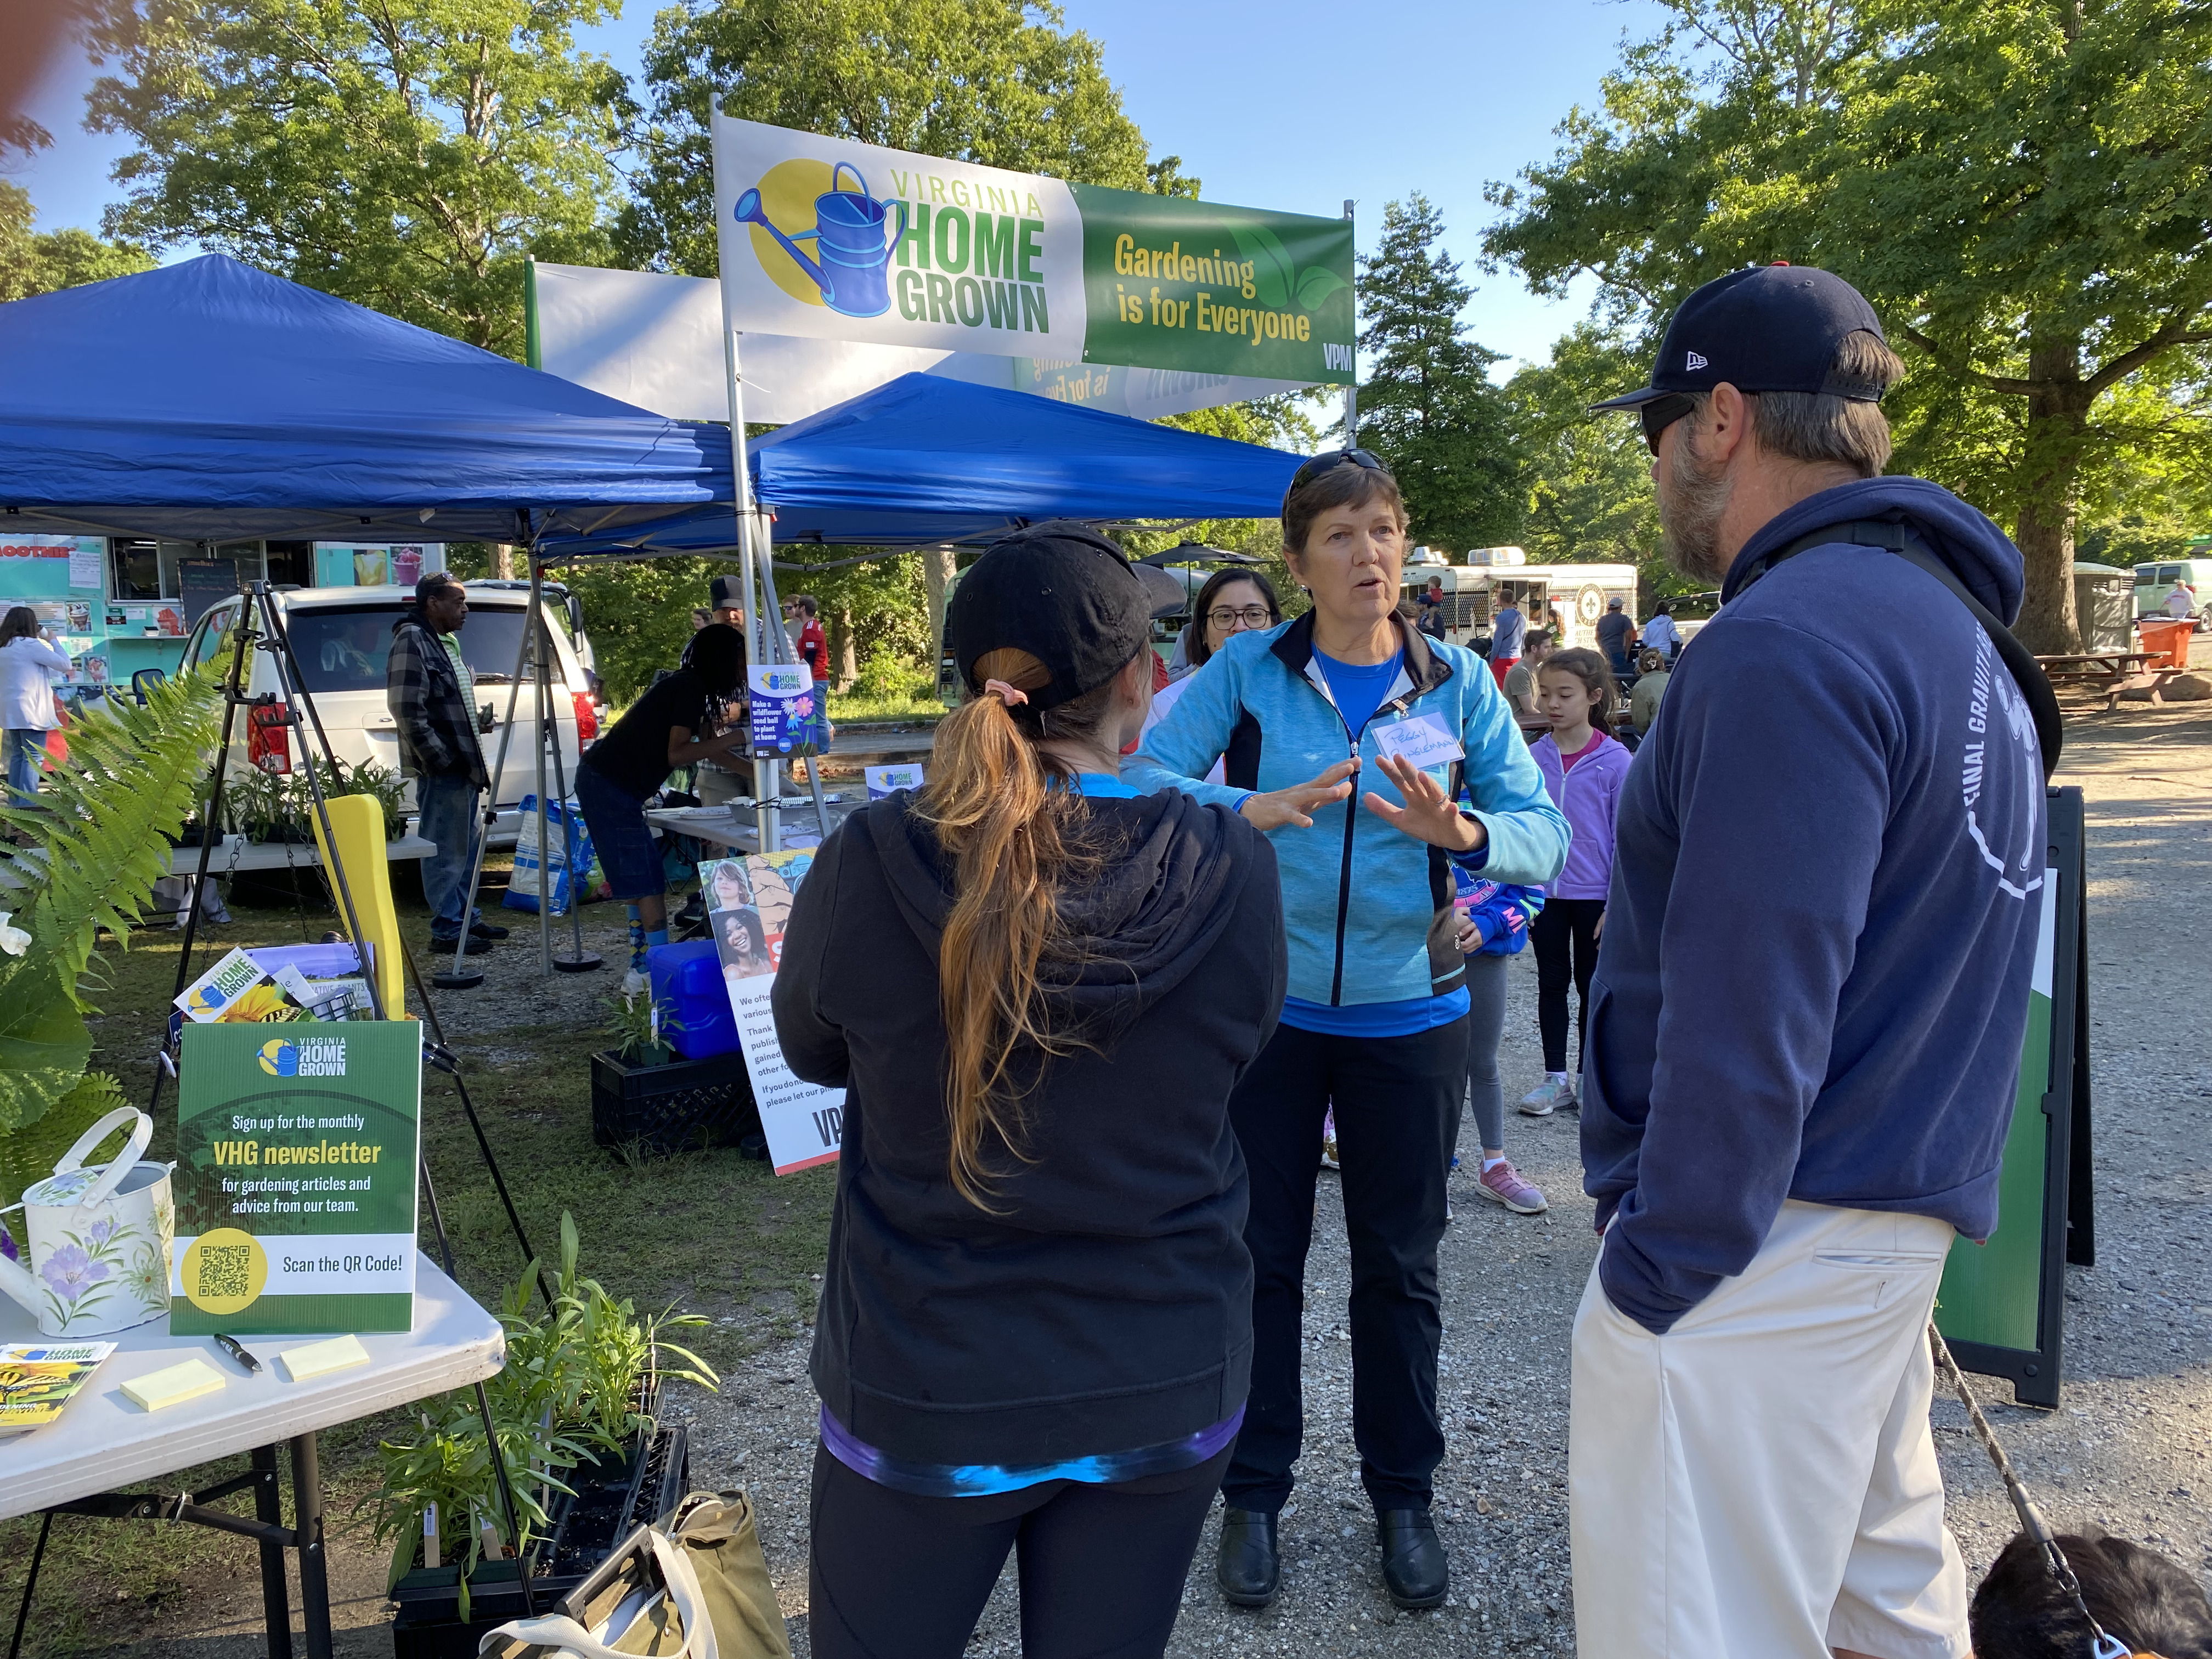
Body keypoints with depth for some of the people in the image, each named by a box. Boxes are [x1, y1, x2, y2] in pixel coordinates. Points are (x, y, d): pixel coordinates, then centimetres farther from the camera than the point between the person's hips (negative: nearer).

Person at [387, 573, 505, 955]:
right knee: (446, 851, -6)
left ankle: (468, 918, 27)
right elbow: (407, 709, -21)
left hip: (463, 764, 10)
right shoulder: (411, 641, -13)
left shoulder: (448, 641, 18)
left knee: (469, 844, 17)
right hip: (441, 769, -10)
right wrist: (441, 758, -21)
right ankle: (447, 930, 0)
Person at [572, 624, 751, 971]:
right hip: (610, 786, -10)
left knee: (637, 878, 14)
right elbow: (677, 755, -21)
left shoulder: (688, 686, 14)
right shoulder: (690, 689, -15)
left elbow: (706, 748, 23)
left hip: (607, 782, 10)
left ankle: (643, 965, 19)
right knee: (647, 880, -9)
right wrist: (736, 737, -21)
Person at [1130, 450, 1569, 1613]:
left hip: (1409, 1014, 1)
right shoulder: (1247, 671, -4)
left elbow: (1545, 834, -6)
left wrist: (1461, 832, -27)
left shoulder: (1457, 682, 0)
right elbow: (1143, 779, -14)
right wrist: (1256, 807, -30)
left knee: (1399, 1264, 13)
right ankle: (1253, 1494, 30)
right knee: (1261, 1256, 10)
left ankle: (1402, 1494, 34)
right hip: (1267, 1006, -1)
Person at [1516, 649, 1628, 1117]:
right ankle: (1555, 1078, 23)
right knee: (1551, 983, 12)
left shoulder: (1614, 760, -10)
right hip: (1544, 892, 3)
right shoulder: (1535, 756, -1)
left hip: (1595, 894, -3)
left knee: (1591, 986, 11)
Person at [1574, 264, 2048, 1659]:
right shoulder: (1951, 618, 13)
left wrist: (1660, 1269, -16)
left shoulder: (1788, 644, -20)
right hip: (1898, 1219, 10)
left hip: (1764, 1237, -10)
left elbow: (1743, 1016, -23)